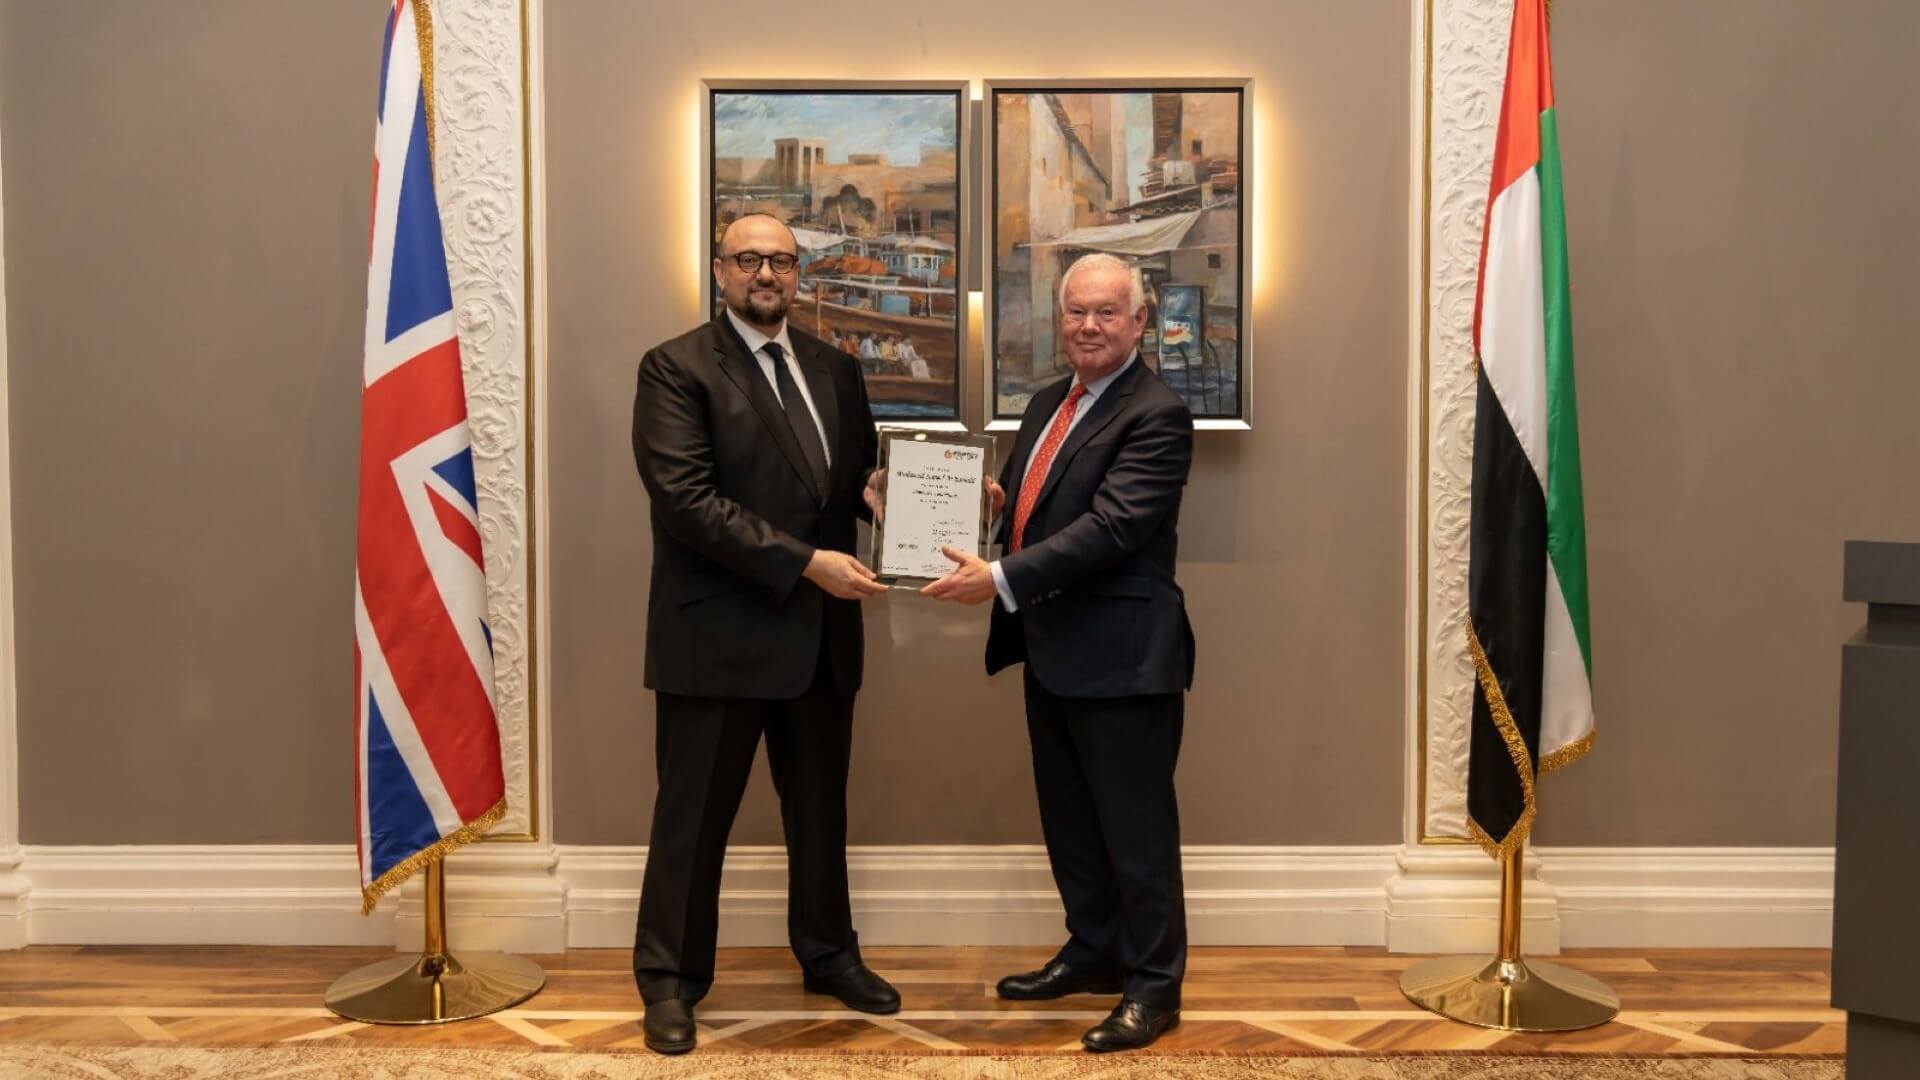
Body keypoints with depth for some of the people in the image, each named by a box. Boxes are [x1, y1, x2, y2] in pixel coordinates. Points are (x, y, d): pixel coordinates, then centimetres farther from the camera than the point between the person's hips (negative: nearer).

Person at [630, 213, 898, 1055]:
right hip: (719, 632, -5)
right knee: (693, 816, 7)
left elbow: (859, 478, 17)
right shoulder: (676, 367, -8)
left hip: (821, 632, 6)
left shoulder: (833, 370, 12)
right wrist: (804, 562, -22)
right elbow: (685, 498, -18)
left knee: (820, 807, 18)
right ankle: (670, 979, 22)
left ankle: (828, 954, 36)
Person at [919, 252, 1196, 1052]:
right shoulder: (1049, 403, 13)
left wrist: (1002, 580, -29)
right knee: (1069, 821, 19)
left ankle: (1153, 985, 17)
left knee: (1135, 829, 3)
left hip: (1121, 655, -9)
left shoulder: (1157, 416, -15)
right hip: (1051, 652, 9)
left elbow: (1112, 525, -25)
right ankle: (1093, 952, 36)